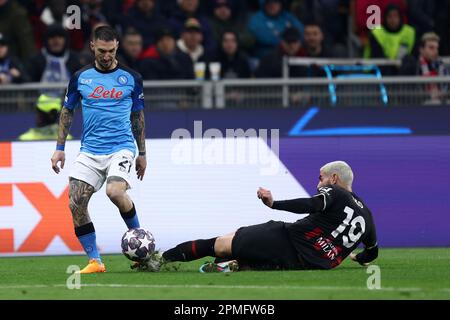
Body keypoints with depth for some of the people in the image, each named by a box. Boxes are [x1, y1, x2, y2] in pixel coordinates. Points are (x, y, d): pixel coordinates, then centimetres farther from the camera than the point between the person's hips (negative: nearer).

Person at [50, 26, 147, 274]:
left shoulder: (131, 78, 3)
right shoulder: (81, 77, 6)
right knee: (76, 204, -11)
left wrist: (142, 154, 15)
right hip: (89, 151, 3)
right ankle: (95, 261, -2)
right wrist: (60, 148, 10)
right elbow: (67, 112, 16)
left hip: (121, 148, -3)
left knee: (115, 192, -29)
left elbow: (138, 116, 12)